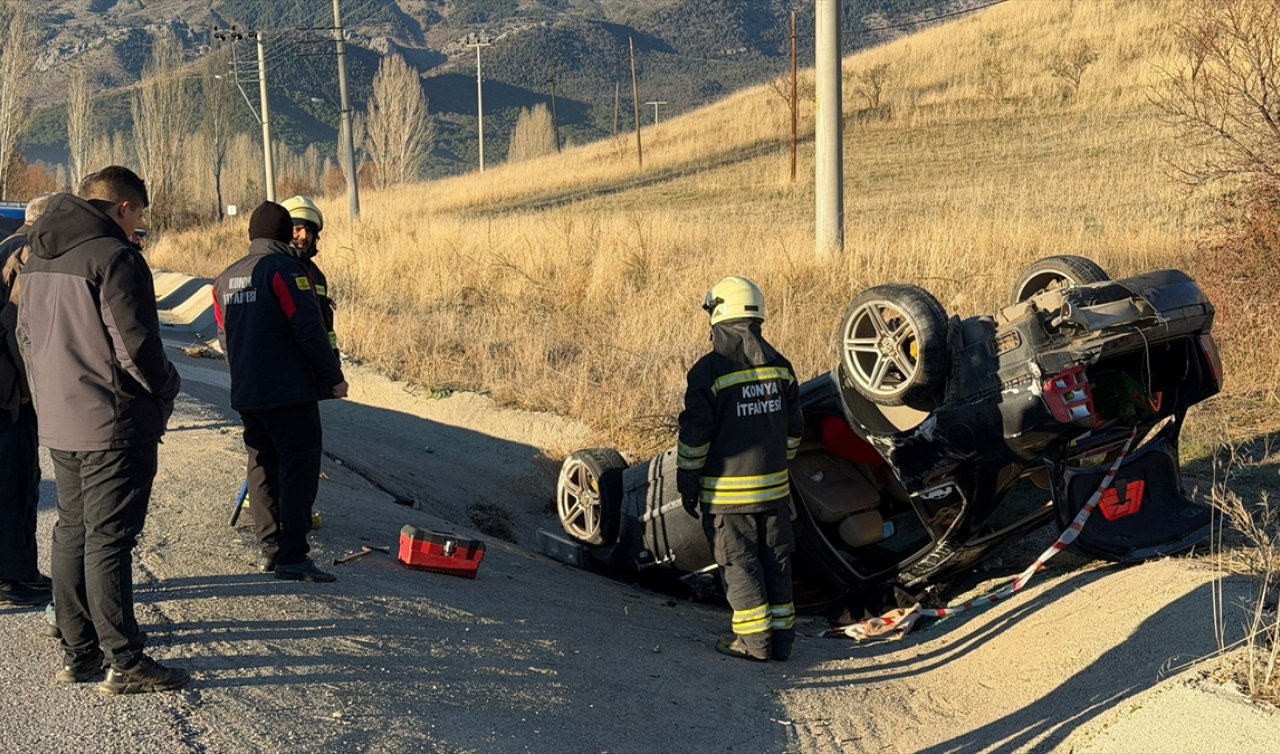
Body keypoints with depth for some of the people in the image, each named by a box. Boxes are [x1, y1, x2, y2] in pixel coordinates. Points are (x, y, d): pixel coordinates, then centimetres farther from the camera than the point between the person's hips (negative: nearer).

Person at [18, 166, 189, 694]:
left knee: (72, 532, 15)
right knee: (109, 539, -5)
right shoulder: (114, 257, -16)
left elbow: (27, 333, 18)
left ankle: (78, 652, 22)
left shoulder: (38, 259, 11)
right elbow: (135, 344, -19)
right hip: (113, 425, -8)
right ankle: (125, 662, 1)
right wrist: (166, 387, -2)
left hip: (58, 422, 8)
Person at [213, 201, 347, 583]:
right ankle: (292, 556, -10)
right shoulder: (286, 269, -11)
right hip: (291, 391, -8)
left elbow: (225, 339, 19)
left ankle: (270, 549, 18)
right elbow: (310, 330, -16)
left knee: (262, 468, 14)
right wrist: (334, 377, -8)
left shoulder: (226, 279, 13)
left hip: (246, 394, 8)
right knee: (299, 469, -6)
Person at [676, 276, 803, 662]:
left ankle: (754, 639, 8)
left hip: (727, 491, -5)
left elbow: (695, 434, -12)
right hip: (774, 485, 5)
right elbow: (793, 428, 11)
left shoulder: (710, 370, -15)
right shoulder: (780, 366, 4)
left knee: (739, 562, 4)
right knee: (776, 560, 12)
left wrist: (687, 481, -2)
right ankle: (781, 636, 18)